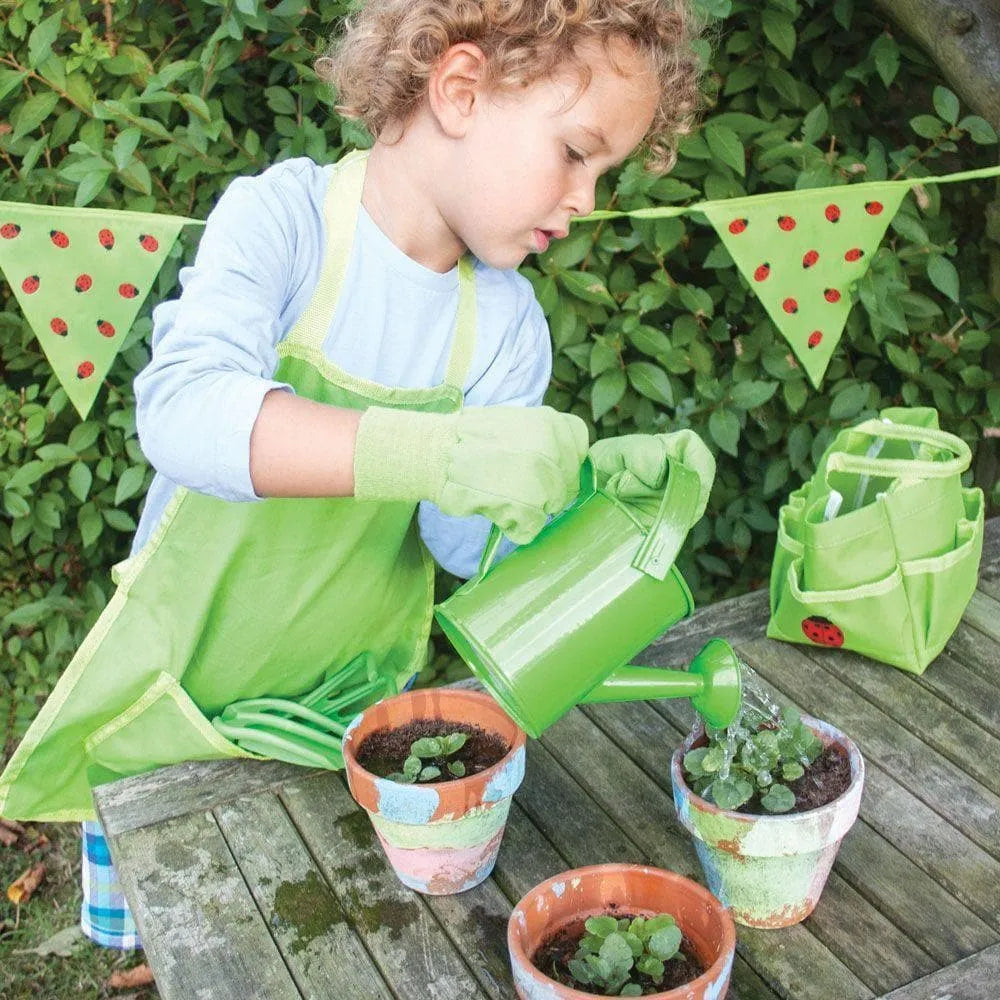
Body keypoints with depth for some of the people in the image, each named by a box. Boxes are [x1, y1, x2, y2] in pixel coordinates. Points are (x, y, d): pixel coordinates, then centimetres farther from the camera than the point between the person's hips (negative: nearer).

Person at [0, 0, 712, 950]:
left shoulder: (507, 322, -8)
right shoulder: (282, 215, -20)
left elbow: (463, 540, -9)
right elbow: (181, 409, -37)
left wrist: (590, 481, -29)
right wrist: (432, 450, -48)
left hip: (355, 694, 3)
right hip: (188, 672, -2)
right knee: (141, 931, 16)